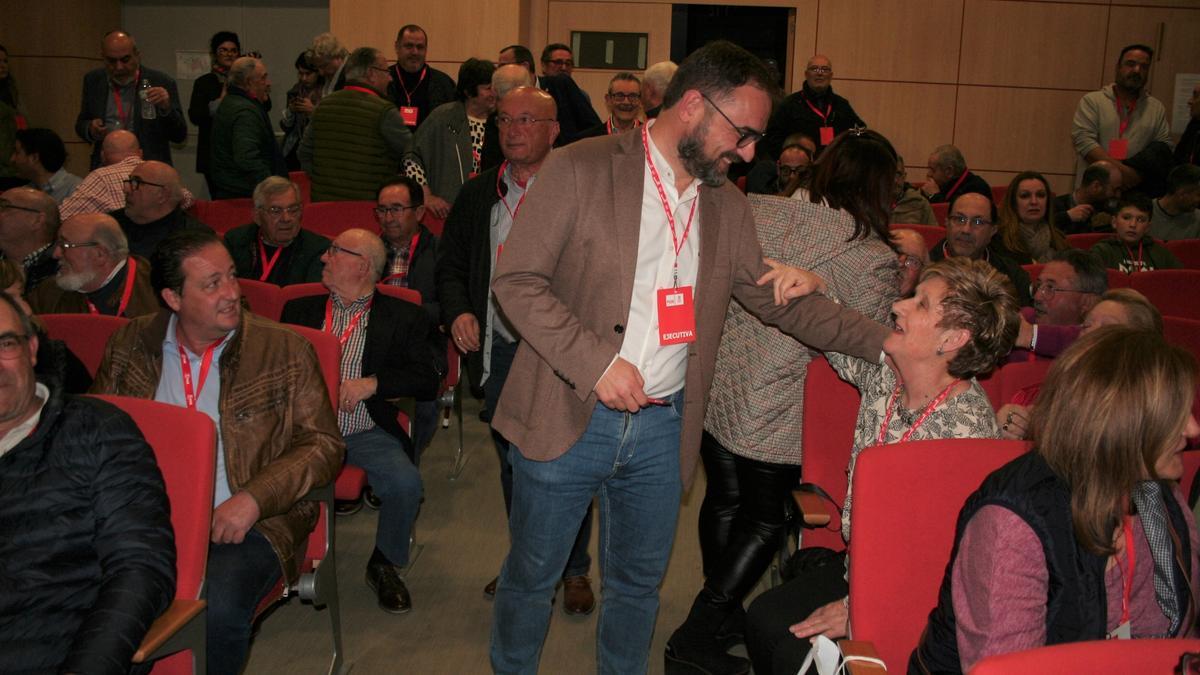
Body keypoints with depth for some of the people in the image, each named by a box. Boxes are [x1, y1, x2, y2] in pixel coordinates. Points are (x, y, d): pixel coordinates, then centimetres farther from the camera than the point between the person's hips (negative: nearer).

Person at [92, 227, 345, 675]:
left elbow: (325, 444, -1)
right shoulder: (131, 345, 8)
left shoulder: (285, 351, -1)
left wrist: (254, 498, -15)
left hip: (247, 522, -2)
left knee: (218, 608, -31)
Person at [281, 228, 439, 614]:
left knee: (405, 482, -29)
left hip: (367, 434, -1)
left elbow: (427, 380, 0)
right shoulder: (300, 310, 18)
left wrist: (372, 383, -14)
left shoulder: (402, 317, 8)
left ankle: (384, 565, 1)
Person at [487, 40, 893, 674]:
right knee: (531, 574, 11)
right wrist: (596, 362, -21)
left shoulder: (729, 206, 8)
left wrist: (887, 341, 2)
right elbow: (515, 279, -12)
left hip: (663, 427, 5)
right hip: (567, 417, -4)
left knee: (640, 580, 17)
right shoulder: (578, 170, -10)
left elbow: (773, 299, 12)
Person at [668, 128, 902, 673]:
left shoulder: (762, 211, -3)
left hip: (715, 380, 5)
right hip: (776, 413, -4)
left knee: (723, 498, 21)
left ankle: (723, 614, 38)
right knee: (764, 519, 14)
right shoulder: (877, 260, -11)